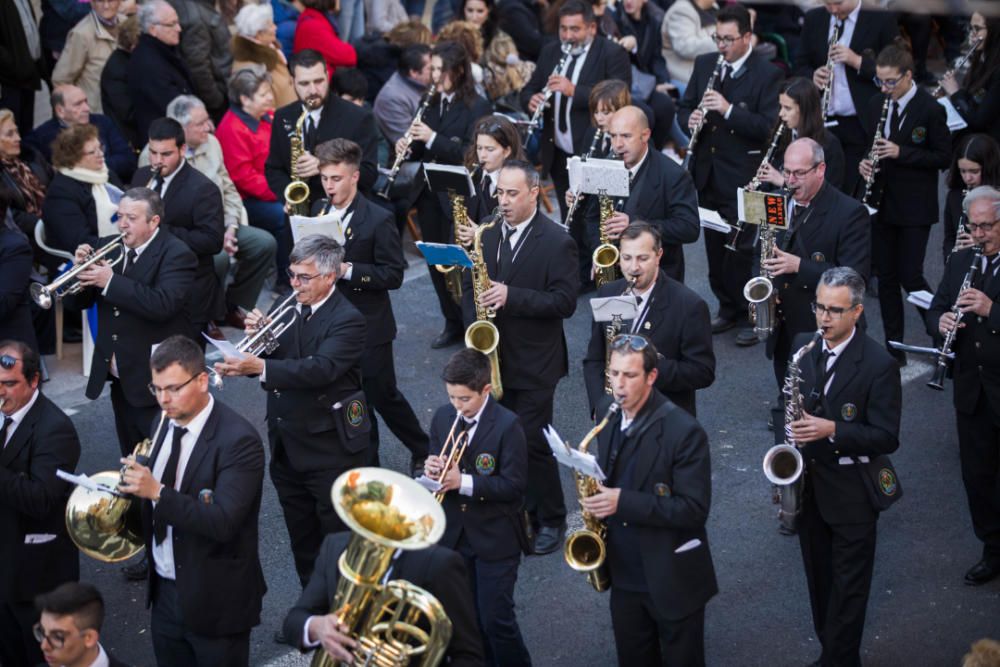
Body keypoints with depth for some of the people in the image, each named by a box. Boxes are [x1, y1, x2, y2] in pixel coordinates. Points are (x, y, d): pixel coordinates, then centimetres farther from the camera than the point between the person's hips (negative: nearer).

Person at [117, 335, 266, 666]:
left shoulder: (238, 440, -20)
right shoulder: (164, 424, 4)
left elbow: (223, 522, -28)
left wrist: (157, 492, -33)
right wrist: (135, 485, -4)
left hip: (215, 601, -7)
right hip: (164, 592, 7)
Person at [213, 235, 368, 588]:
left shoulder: (347, 320, -16)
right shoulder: (287, 308, 5)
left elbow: (321, 369, -31)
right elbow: (269, 363, 6)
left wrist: (259, 367, -42)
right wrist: (257, 336, -15)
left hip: (330, 449, -7)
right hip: (286, 446, 7)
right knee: (302, 539, 19)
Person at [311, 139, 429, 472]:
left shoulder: (378, 219, -14)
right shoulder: (318, 210, 3)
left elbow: (393, 275, -16)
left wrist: (348, 270, -26)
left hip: (368, 325, -5)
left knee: (383, 395, 5)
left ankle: (422, 451, 26)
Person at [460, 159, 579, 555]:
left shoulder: (556, 242, -11)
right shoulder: (487, 235, 7)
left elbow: (565, 302, -15)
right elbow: (468, 286, 14)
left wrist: (511, 297, -24)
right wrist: (475, 324, -4)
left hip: (534, 363, -5)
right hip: (492, 357, 5)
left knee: (532, 442, -4)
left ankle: (551, 519, 12)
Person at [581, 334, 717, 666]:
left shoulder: (684, 431, -23)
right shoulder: (608, 411, -1)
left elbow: (694, 510, -24)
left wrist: (623, 502, -29)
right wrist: (597, 496, -3)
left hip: (674, 579, -6)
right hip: (624, 574, 6)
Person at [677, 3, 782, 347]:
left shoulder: (767, 74, -10)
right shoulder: (704, 64, 9)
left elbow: (768, 126, -17)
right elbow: (684, 107, 14)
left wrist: (728, 110, -26)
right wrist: (691, 119, -10)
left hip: (742, 174, -6)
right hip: (707, 171, 6)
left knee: (740, 248, -4)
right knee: (714, 244, 13)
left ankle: (749, 316, 8)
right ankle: (727, 308, 26)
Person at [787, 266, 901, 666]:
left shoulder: (879, 365, -17)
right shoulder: (803, 346, 0)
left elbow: (886, 438, -17)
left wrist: (832, 430, -28)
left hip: (851, 494, -6)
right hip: (807, 484, 6)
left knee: (848, 588, 4)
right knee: (819, 581, 18)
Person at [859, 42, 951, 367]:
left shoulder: (930, 110, -12)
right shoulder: (876, 106, 6)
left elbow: (944, 157, -10)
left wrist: (901, 153, -21)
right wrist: (866, 163, -5)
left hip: (914, 208, -6)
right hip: (882, 203, 6)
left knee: (910, 277, -7)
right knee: (886, 277, 9)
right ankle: (894, 348, 19)